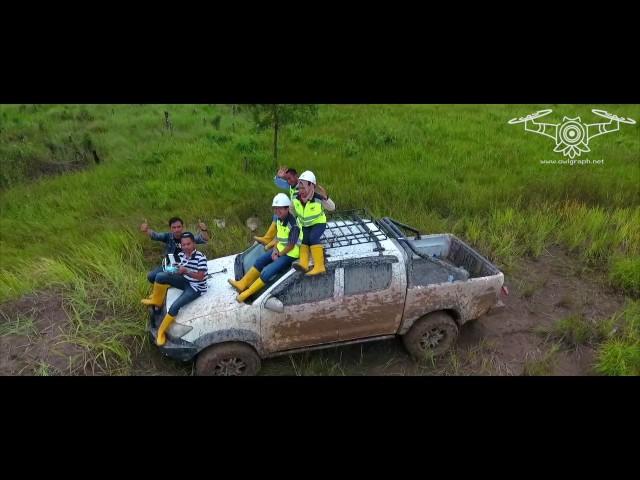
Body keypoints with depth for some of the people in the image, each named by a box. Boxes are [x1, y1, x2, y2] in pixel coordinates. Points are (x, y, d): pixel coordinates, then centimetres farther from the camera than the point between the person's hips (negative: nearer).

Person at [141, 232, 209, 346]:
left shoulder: (200, 257, -22)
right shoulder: (181, 255, -1)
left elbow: (200, 277, -22)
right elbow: (180, 271, 13)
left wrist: (185, 271, -32)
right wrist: (176, 271, -10)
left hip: (196, 288, -6)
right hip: (185, 281, 7)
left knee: (174, 307, -23)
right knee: (161, 276, -16)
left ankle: (161, 331, -1)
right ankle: (156, 301, 10)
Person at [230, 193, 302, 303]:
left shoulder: (293, 224, -26)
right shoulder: (279, 219, 1)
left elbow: (291, 246, -22)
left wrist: (279, 255, -11)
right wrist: (275, 250, -4)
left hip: (290, 254, -9)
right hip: (280, 250, 9)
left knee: (267, 272, -18)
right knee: (259, 261, 7)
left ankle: (247, 293, -8)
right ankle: (242, 284, 15)